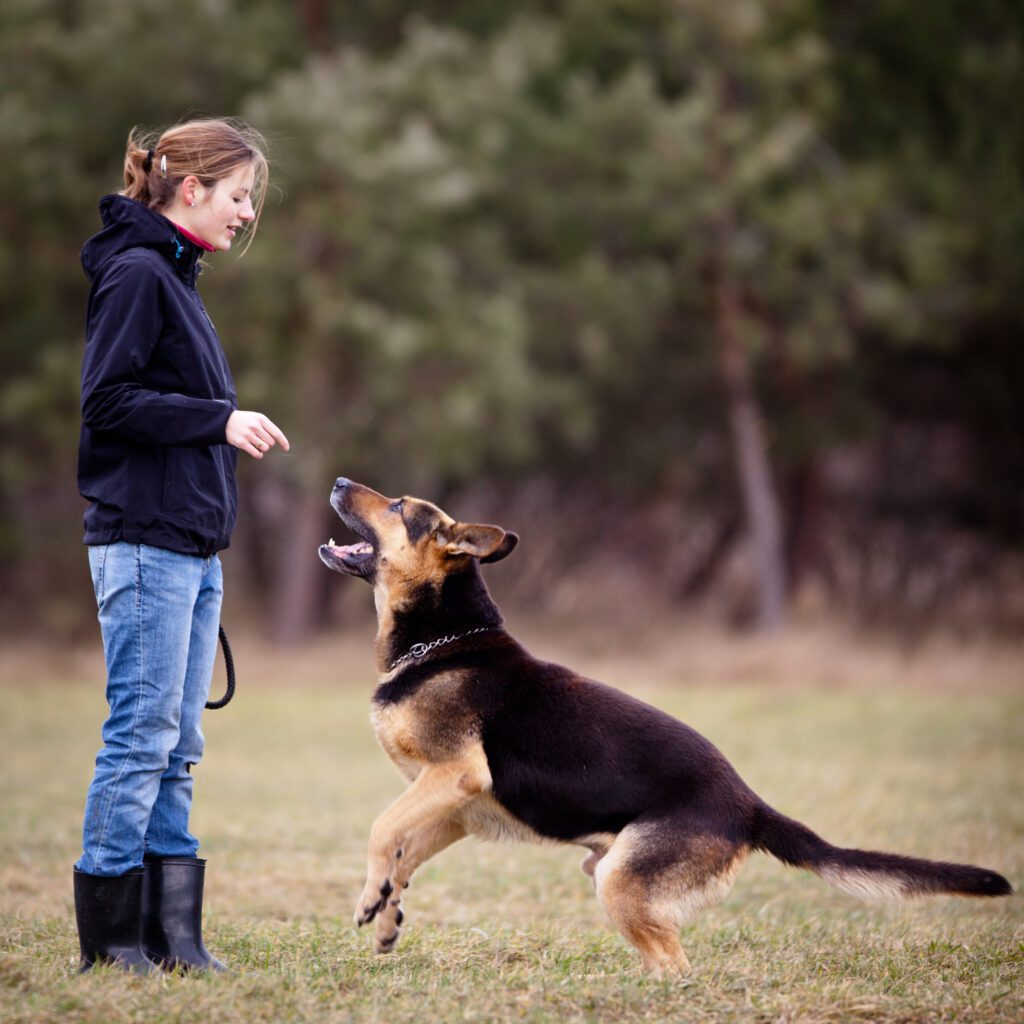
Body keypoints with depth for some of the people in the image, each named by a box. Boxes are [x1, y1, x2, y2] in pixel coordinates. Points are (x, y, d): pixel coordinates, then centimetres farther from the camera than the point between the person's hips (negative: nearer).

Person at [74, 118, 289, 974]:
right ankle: (111, 935, 0)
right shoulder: (136, 274, -10)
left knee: (178, 745, 8)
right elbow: (108, 401, -17)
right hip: (144, 541, -9)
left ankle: (171, 933, 11)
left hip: (192, 548, 9)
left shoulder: (174, 277, 19)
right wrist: (219, 419, -17)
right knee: (143, 734, -6)